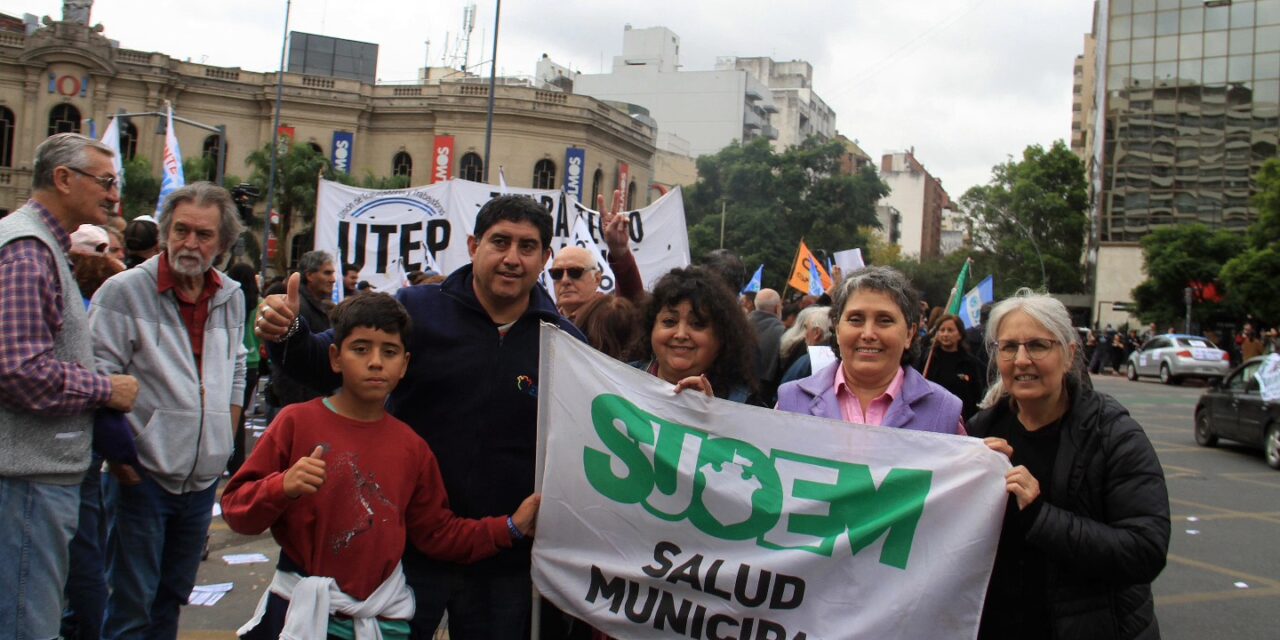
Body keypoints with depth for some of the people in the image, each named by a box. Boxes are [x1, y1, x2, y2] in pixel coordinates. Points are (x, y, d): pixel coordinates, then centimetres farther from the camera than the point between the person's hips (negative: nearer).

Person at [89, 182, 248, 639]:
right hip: (144, 475, -5)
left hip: (204, 477, 5)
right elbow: (98, 380, -12)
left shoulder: (231, 298, 7)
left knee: (172, 597, 18)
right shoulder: (124, 291, -11)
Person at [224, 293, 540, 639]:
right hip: (303, 612, -3)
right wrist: (283, 487, -26)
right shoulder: (298, 422, -6)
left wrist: (511, 527, 0)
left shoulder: (411, 447, 4)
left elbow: (438, 532, 8)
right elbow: (235, 507, -8)